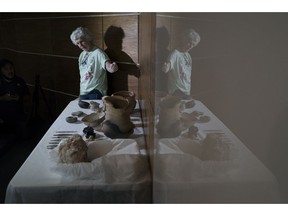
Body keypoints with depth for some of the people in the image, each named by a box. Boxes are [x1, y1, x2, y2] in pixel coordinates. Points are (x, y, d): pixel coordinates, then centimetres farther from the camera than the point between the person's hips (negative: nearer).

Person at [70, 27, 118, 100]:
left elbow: (107, 65, -29)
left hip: (95, 92, -7)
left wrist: (112, 68, -53)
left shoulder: (98, 52, -12)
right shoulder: (82, 55, 12)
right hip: (83, 92, 7)